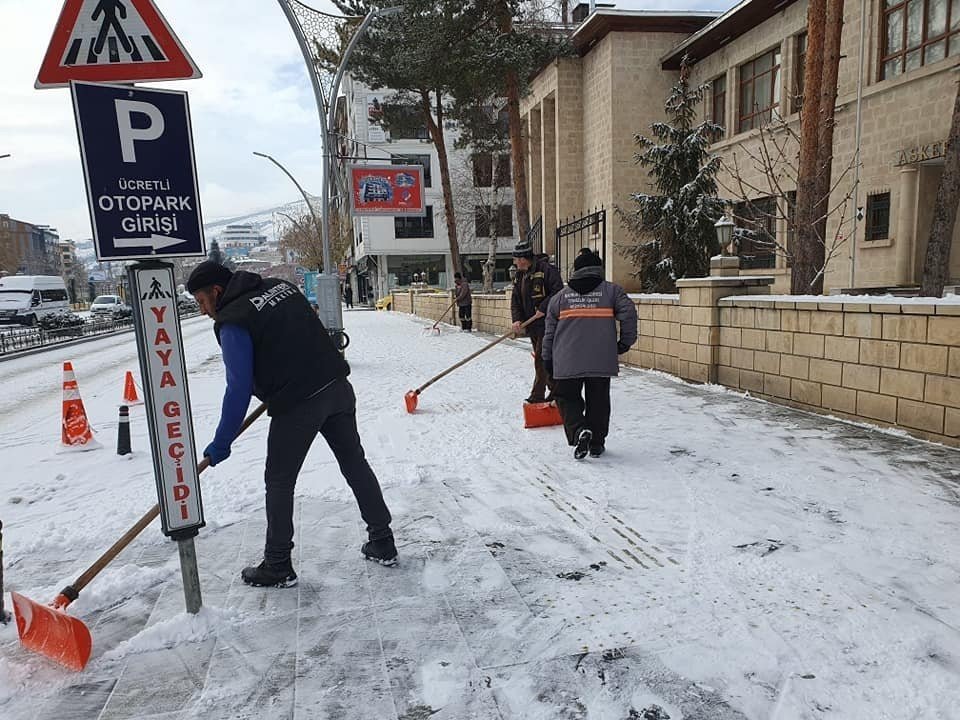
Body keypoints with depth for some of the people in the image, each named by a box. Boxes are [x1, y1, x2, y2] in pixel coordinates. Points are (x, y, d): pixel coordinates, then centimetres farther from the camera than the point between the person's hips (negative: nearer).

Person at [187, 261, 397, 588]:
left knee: (279, 482, 9)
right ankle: (383, 543, 27)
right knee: (355, 463, 16)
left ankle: (278, 566, 21)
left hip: (297, 406, -7)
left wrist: (221, 443, -4)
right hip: (337, 386, 7)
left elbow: (239, 388, -13)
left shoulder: (232, 322, -9)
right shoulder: (281, 285, 12)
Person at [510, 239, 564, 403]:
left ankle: (537, 396, -2)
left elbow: (558, 291, -20)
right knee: (543, 359, 15)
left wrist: (543, 308, -23)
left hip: (547, 323, -9)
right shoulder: (520, 276, 12)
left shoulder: (545, 269, -13)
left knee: (541, 359, -8)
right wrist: (517, 319, -4)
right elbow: (515, 300, 10)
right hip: (532, 326, 9)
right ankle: (556, 391, 27)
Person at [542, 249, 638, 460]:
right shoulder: (611, 291, 6)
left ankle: (579, 430, -10)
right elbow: (628, 313, -6)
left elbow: (550, 330, 10)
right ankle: (597, 443, 18)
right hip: (601, 361, 0)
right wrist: (626, 341, 6)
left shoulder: (561, 296, 10)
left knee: (567, 397, 13)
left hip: (567, 362, 0)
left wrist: (548, 359, 17)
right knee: (598, 401, 13)